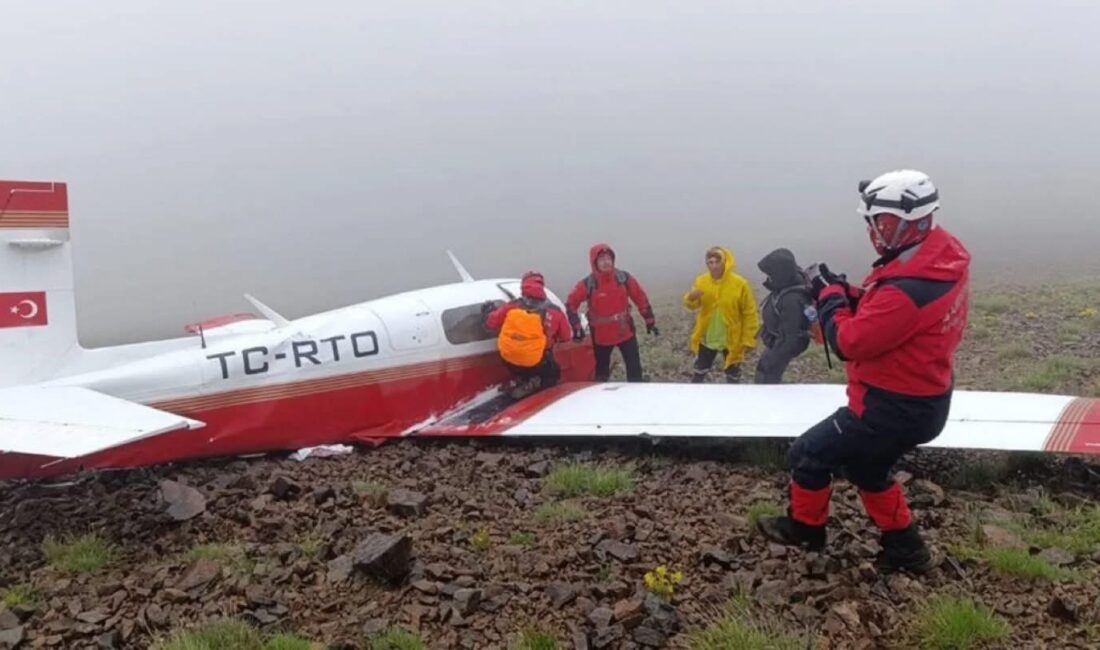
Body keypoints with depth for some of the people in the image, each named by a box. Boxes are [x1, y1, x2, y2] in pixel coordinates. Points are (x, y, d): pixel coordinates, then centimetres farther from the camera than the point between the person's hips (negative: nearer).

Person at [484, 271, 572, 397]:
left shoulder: (512, 306, -6)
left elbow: (492, 323, 4)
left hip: (508, 359, 3)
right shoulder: (554, 312, -7)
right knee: (553, 374, 25)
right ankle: (529, 387, 1)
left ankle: (522, 381, 7)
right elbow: (566, 336, 5)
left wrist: (488, 312, 26)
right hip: (535, 362, -3)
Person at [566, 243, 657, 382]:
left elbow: (641, 298, 2)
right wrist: (577, 327, -9)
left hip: (625, 331, 1)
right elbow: (570, 304, -5)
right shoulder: (587, 284, -13)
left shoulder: (624, 277, -7)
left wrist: (649, 320, 4)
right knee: (601, 371, 11)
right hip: (601, 335, -1)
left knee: (635, 369, 0)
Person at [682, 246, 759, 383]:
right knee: (698, 371, 16)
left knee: (733, 375, 15)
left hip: (732, 339, -3)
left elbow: (749, 313, -11)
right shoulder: (701, 281, -8)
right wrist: (691, 298, -22)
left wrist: (748, 339, -13)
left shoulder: (740, 284, -18)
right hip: (706, 337, 3)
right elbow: (693, 305, 3)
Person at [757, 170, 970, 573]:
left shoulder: (909, 289, -33)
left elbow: (848, 342, -24)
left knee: (808, 455, 7)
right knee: (865, 467, 27)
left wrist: (829, 293, -12)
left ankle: (804, 526, 30)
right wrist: (850, 295, -4)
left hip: (893, 408, -9)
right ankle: (905, 546, 37)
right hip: (921, 400, 9)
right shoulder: (943, 255, -2)